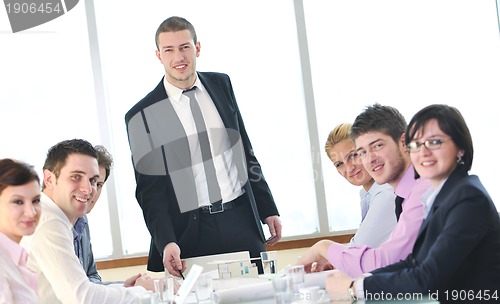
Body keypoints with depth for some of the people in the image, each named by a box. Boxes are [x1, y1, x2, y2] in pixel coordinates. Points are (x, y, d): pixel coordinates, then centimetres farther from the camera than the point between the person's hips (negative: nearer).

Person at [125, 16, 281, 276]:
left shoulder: (221, 85, 9)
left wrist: (268, 209, 13)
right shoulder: (142, 115, -4)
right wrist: (166, 243, -17)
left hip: (242, 222, 4)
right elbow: (149, 189, -5)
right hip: (192, 235, -3)